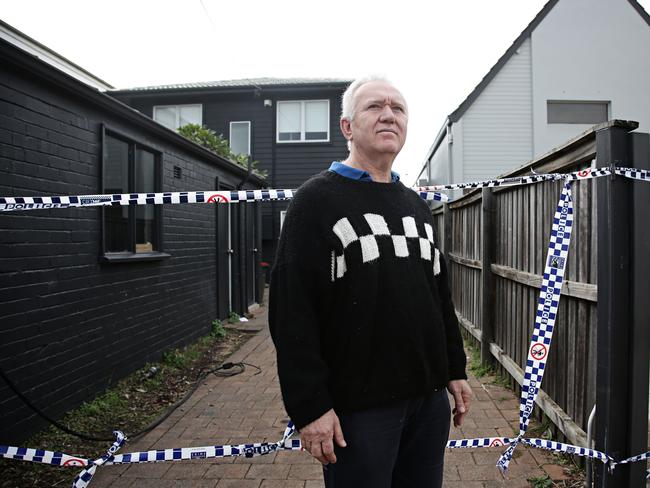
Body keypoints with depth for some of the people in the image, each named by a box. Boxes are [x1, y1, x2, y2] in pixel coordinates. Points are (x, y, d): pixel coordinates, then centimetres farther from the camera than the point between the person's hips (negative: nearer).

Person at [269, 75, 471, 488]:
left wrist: (455, 369, 14)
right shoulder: (318, 199, -7)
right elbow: (292, 312, -14)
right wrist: (310, 406, -16)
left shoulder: (417, 205, 14)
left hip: (430, 398, 7)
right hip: (357, 404, -6)